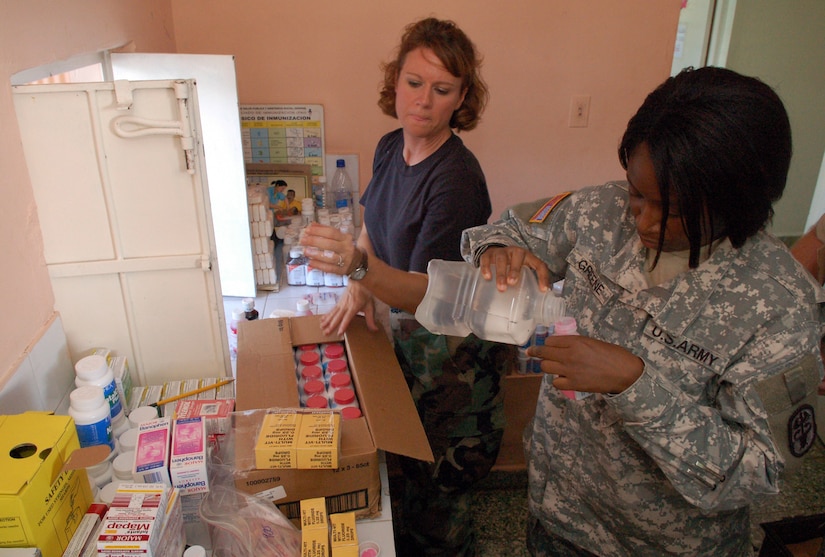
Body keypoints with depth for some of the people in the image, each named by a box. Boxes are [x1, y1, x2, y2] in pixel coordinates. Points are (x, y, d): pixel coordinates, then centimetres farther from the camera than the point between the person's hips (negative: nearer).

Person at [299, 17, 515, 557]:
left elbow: (426, 292, -32)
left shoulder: (457, 178, -27)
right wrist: (359, 286, -5)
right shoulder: (390, 147, -2)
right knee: (409, 460, 25)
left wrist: (362, 267, -50)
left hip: (451, 348, -7)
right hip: (402, 328, 8)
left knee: (439, 478, 9)